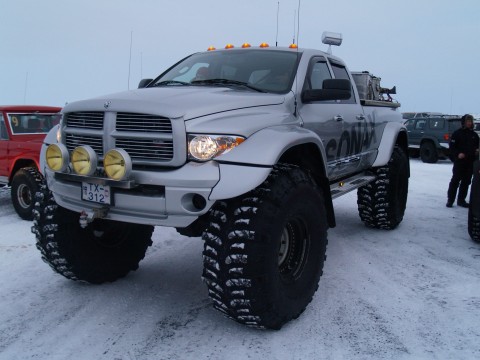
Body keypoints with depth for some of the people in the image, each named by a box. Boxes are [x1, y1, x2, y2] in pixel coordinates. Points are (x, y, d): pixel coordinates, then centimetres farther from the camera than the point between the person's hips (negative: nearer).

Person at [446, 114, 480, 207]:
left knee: (466, 182, 8)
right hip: (459, 161, -5)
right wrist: (458, 154, -21)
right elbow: (452, 146, -6)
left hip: (470, 162, 5)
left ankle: (461, 200, 16)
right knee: (455, 180, -5)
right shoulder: (457, 133, -3)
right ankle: (450, 200, 1)